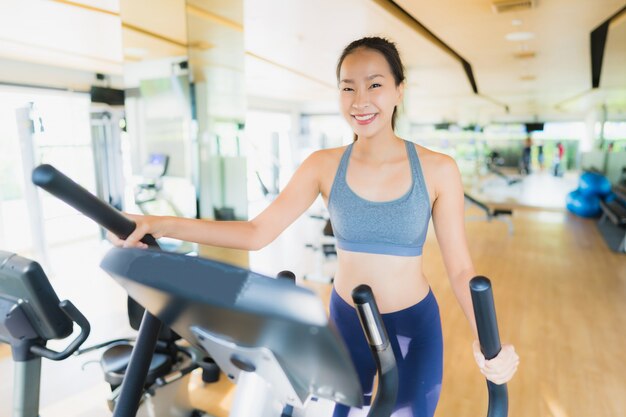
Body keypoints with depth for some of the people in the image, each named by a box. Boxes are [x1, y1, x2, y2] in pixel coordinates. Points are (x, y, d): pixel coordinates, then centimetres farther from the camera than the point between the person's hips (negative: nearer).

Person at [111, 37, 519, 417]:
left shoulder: (437, 170, -12)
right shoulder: (323, 166, -9)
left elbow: (461, 269, -10)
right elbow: (257, 232, -14)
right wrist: (160, 224, -23)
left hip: (415, 323, -1)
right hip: (347, 319, 2)